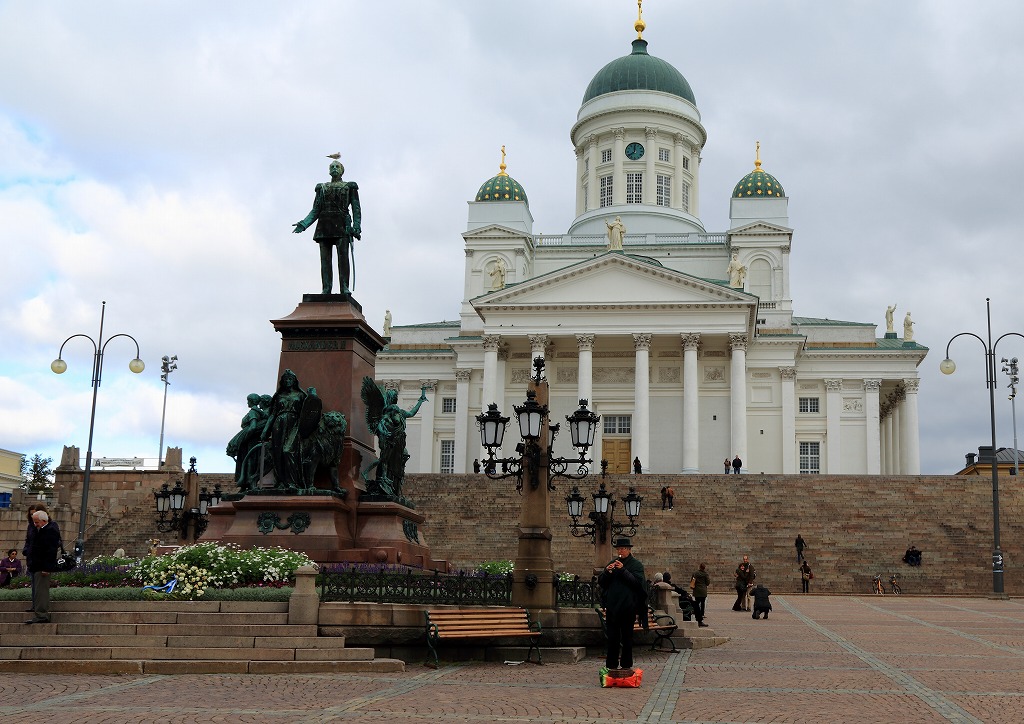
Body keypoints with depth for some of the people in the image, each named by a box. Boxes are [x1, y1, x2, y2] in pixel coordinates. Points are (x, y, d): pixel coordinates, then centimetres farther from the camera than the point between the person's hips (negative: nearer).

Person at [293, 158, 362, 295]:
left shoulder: (350, 187, 15)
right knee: (325, 258, -7)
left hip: (342, 224, -3)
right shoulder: (322, 188, 22)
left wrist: (356, 226, -9)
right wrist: (303, 224, 2)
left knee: (343, 255, -16)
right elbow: (315, 211, 17)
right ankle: (326, 289, -11)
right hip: (324, 224, 3)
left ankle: (344, 288, -22)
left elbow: (356, 208, 6)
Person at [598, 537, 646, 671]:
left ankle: (626, 666, 10)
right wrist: (607, 572, -9)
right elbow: (600, 582, 10)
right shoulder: (612, 563, 14)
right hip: (612, 606, 3)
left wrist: (623, 570, -19)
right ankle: (611, 665, 8)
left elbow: (637, 582, -12)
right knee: (612, 637, 4)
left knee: (627, 637, 3)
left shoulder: (636, 565, 3)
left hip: (628, 606, -3)